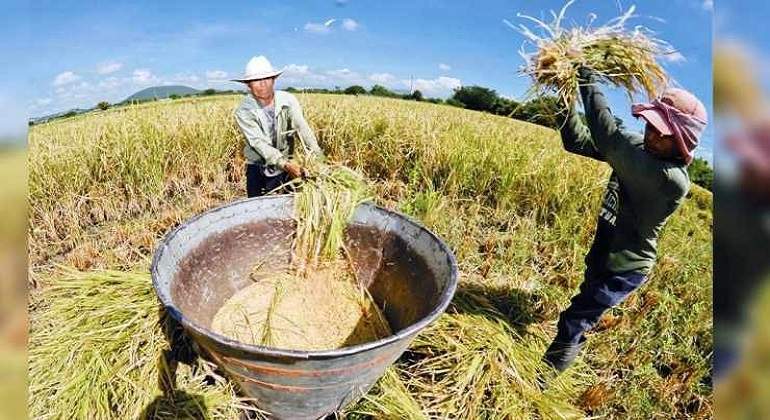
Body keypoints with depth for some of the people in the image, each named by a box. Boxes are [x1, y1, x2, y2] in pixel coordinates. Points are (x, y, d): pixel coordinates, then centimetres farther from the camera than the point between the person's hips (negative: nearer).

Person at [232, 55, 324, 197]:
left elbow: (302, 127, -21)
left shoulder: (288, 100, -9)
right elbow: (258, 142, -23)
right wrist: (285, 163, -37)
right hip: (257, 168, -1)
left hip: (287, 164, 1)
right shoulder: (243, 111, -14)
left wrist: (317, 156, -37)